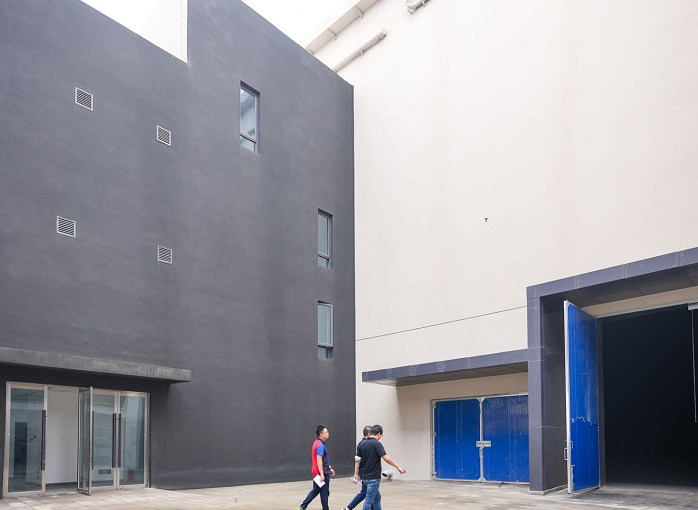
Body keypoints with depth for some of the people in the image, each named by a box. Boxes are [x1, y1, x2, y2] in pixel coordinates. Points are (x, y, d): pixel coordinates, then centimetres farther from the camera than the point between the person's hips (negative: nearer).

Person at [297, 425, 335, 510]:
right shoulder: (320, 445, -18)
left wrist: (330, 468, 25)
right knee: (324, 493, 2)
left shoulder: (318, 443, 14)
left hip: (316, 473, 10)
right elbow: (319, 460, -25)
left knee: (315, 491, 16)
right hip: (322, 473, -10)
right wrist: (322, 474, -27)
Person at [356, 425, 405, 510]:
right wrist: (398, 467, -13)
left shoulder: (362, 444, 7)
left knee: (377, 498, 18)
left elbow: (358, 460, 10)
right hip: (374, 477, -8)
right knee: (369, 500, -4)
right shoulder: (377, 444, -14)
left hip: (366, 476, 8)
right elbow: (386, 458, -21)